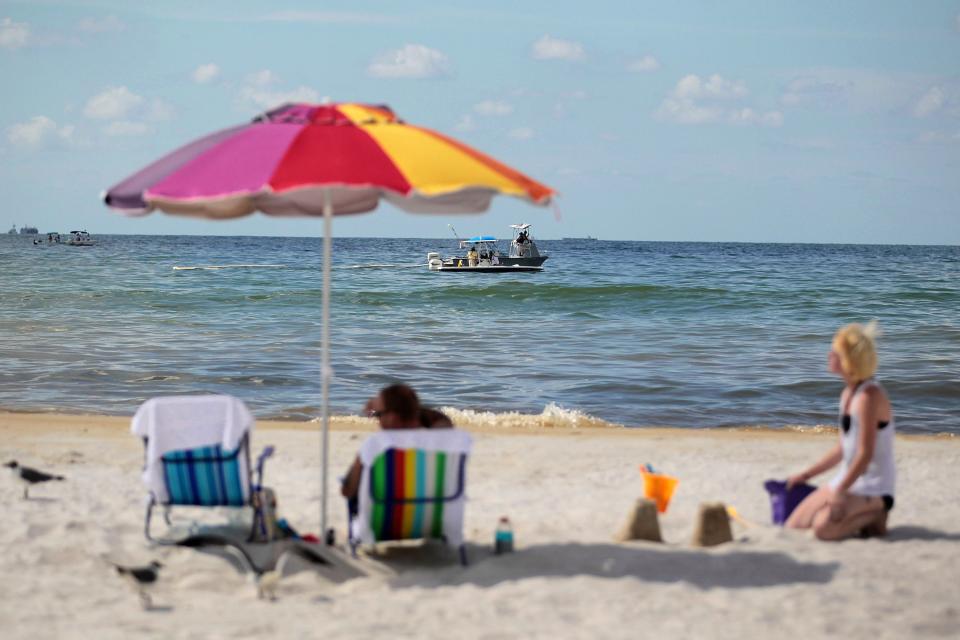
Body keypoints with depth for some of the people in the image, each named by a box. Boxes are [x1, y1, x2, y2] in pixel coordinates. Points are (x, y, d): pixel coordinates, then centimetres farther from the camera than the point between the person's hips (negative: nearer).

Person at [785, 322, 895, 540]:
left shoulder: (869, 396, -19)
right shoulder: (848, 393, 9)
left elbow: (865, 453, -22)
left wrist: (840, 492, -21)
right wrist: (806, 475, 15)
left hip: (872, 487, -9)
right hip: (850, 479, 9)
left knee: (823, 528, -27)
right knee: (795, 523, 3)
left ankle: (876, 515, -4)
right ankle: (863, 517, 11)